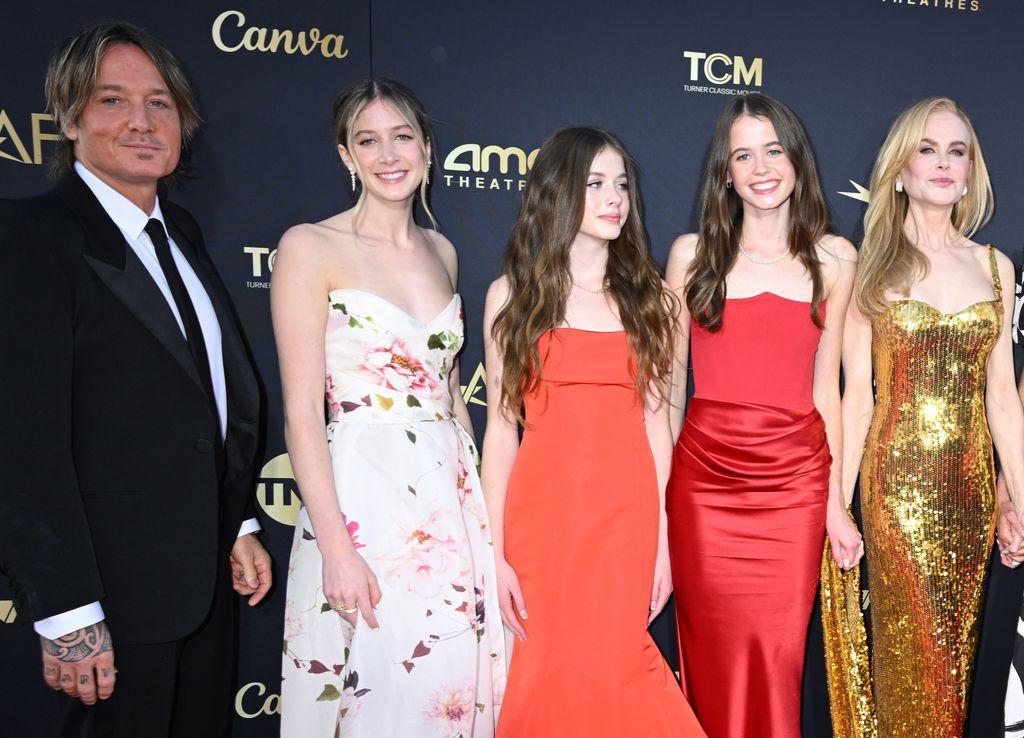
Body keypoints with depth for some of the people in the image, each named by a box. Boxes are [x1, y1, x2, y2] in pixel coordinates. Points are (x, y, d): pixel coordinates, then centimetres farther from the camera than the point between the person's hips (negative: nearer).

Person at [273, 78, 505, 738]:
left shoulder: (441, 251, 11)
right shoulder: (311, 248, -6)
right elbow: (302, 413, -11)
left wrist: (477, 503, 12)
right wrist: (337, 549, -17)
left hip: (452, 497, 5)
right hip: (361, 496, -5)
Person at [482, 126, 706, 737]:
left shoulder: (648, 296, 8)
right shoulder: (512, 295, 3)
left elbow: (656, 422, 6)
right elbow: (501, 428, 0)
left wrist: (661, 539, 2)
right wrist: (496, 552, -4)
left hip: (626, 515, 1)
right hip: (542, 514, -1)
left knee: (610, 672, 3)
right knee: (547, 677, 4)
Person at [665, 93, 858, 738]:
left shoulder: (835, 258, 6)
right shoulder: (692, 253, 2)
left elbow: (825, 386, 8)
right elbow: (669, 384, 5)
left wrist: (836, 502, 6)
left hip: (795, 481, 1)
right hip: (706, 478, -1)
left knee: (778, 657, 5)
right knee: (716, 655, 5)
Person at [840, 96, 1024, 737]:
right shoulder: (872, 268, -2)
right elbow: (856, 395, -3)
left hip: (971, 481, 4)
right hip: (899, 481, -3)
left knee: (956, 647, 11)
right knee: (917, 654, 1)